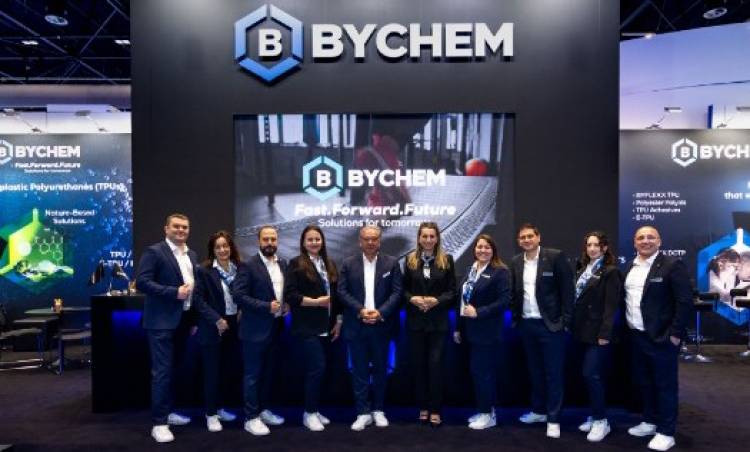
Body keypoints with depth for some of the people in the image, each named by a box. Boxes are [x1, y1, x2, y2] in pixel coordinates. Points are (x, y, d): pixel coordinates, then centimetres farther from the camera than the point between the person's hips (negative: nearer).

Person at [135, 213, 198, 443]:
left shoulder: (191, 255, 13)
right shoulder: (154, 251, -8)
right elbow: (142, 282, -17)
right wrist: (174, 292, -22)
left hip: (183, 320, 7)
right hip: (162, 321, -7)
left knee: (173, 369, 16)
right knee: (162, 371, -5)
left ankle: (167, 412, 29)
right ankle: (159, 423, 4)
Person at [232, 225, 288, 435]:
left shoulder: (283, 264, 8)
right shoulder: (248, 266, -11)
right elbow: (239, 296, -17)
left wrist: (287, 304, 0)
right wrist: (267, 306, -21)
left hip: (275, 328, 7)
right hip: (256, 329, -6)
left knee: (268, 372, 17)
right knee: (253, 374, 2)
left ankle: (263, 410, 30)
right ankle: (251, 418, 12)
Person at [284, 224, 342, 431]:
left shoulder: (329, 264, 12)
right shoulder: (296, 264, -5)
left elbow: (336, 295, 15)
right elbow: (289, 295, -13)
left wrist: (338, 320, 9)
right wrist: (315, 302, -18)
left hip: (326, 327, 6)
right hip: (307, 327, -6)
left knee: (315, 369, 12)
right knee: (317, 367, -9)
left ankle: (314, 410, 25)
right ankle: (309, 413, 7)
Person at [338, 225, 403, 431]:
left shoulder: (391, 263, 1)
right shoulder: (348, 263, 3)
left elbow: (397, 292, -3)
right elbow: (342, 292, -3)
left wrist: (380, 312, -15)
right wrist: (361, 310, -15)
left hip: (381, 325, 0)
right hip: (356, 325, 0)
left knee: (380, 368, 11)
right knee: (359, 370, 5)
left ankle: (378, 410, 25)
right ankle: (363, 412, 14)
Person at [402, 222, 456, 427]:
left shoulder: (446, 260, 1)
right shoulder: (410, 260, 4)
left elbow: (452, 291, 0)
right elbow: (404, 289, 6)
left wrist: (436, 300, -16)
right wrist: (413, 299, -14)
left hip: (438, 320, -2)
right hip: (416, 320, 2)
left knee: (435, 364, -3)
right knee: (418, 364, 7)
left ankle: (435, 410, 9)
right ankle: (423, 407, 21)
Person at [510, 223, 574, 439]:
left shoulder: (555, 256, -9)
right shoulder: (516, 262, 7)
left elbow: (567, 289, -8)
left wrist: (565, 320, -11)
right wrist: (516, 317, 6)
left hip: (550, 324, -5)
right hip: (527, 325, 5)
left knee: (553, 372, 3)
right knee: (534, 371, 16)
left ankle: (553, 418, 13)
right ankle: (539, 410, 30)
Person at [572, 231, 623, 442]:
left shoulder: (610, 272, -9)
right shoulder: (583, 269, 13)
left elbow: (610, 305, -15)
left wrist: (605, 333, -20)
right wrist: (573, 325, 7)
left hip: (598, 332, -7)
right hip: (585, 330, 7)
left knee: (591, 374, -8)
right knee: (593, 375, 13)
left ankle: (601, 420, 5)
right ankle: (596, 416, 23)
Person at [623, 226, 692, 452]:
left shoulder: (672, 265, -10)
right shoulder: (629, 267, 10)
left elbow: (685, 301, -14)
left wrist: (675, 333, -15)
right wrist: (627, 327, 10)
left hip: (661, 337, -6)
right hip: (636, 336, 7)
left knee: (665, 384, 4)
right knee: (643, 382, 17)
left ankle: (666, 432, 16)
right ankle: (650, 421, 33)